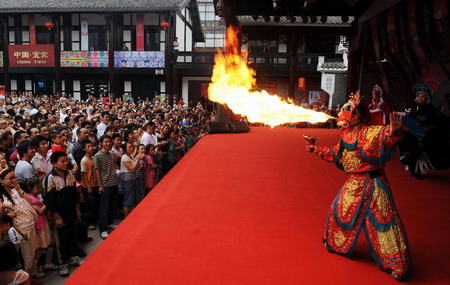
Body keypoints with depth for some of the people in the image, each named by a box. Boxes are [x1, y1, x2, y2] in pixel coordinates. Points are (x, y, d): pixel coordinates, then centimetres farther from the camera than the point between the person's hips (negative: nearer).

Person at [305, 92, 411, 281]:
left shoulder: (367, 133, -21)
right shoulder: (345, 134, 5)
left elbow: (383, 135, -43)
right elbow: (336, 153, 21)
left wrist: (392, 132, -65)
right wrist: (316, 149, 24)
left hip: (372, 184, -8)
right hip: (354, 184, 9)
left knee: (382, 220, -4)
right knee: (340, 210, 19)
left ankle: (397, 265, 10)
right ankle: (337, 243, 44)